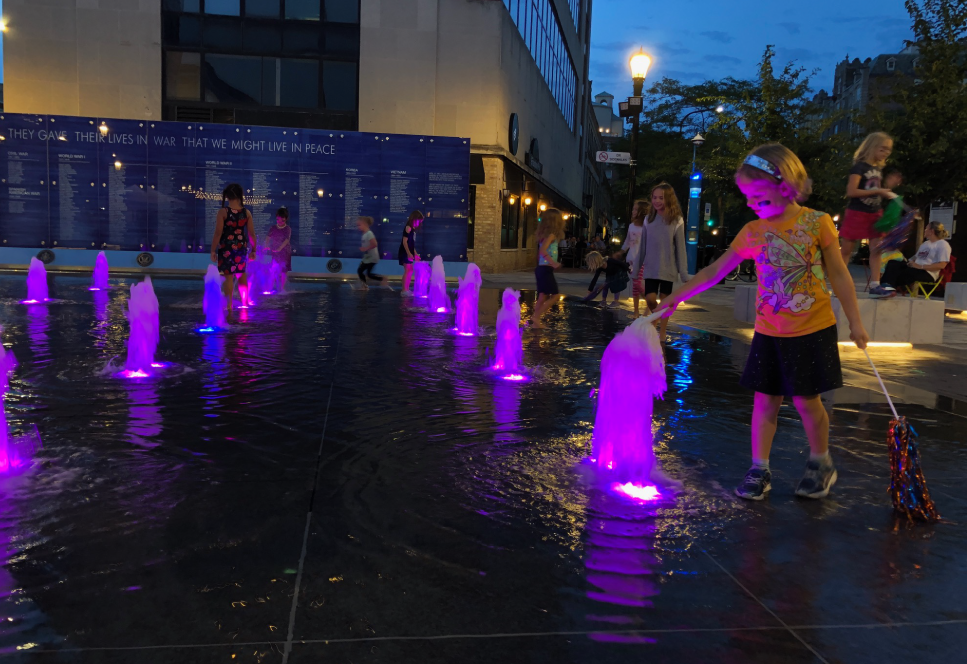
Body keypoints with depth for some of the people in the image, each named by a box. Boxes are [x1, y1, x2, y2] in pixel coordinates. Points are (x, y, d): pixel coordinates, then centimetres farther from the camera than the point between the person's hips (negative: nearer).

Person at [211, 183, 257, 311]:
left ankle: (229, 305, -2)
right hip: (241, 247, 3)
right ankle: (245, 302, 32)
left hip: (226, 248, -3)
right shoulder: (246, 212, 0)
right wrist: (253, 250, 11)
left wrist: (213, 250, -5)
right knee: (241, 275, 21)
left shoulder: (223, 212, -9)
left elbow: (218, 233, -11)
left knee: (228, 277, 0)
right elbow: (251, 234, 1)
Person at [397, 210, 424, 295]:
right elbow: (404, 241, -18)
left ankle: (407, 290, 17)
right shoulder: (408, 228, -12)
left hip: (409, 253, 9)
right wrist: (409, 253, -24)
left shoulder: (413, 229, 15)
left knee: (410, 271, 12)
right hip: (405, 253, -9)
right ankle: (404, 290, -5)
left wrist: (415, 254, 21)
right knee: (407, 271, -8)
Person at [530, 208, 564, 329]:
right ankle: (535, 317, -5)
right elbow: (542, 250, -25)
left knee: (543, 297, 11)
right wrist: (553, 263, -32)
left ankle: (535, 322, 12)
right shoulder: (551, 235, -13)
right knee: (554, 296, -3)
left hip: (541, 269, 9)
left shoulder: (544, 234, 12)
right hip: (546, 269, -9)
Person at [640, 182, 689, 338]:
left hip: (667, 269, -2)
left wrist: (684, 273, -7)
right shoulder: (649, 219, 3)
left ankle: (661, 335, 15)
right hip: (650, 268, 2)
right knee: (650, 299, -3)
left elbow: (680, 248, -5)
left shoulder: (676, 221, -6)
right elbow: (643, 246, 7)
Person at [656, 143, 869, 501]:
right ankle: (759, 469, 17)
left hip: (813, 330, -3)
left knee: (807, 400, 4)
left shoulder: (817, 222, -6)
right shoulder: (753, 232, 0)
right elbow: (714, 271, 3)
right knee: (765, 400, 5)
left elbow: (839, 275, -1)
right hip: (769, 333, 3)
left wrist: (855, 323, 0)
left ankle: (821, 464, 26)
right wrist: (677, 296, -4)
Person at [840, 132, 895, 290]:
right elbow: (851, 192, -22)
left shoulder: (879, 169, 11)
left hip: (875, 214, 7)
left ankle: (874, 284, -2)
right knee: (846, 250, 1)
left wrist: (885, 191, 2)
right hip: (857, 213, -7)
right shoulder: (860, 166, -12)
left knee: (876, 249, -1)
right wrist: (877, 191, -21)